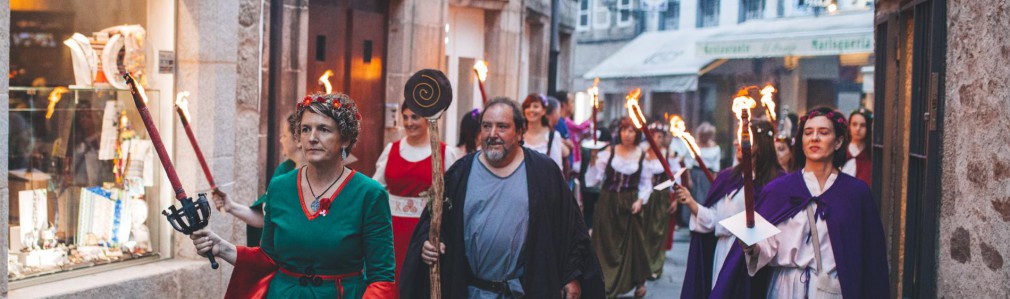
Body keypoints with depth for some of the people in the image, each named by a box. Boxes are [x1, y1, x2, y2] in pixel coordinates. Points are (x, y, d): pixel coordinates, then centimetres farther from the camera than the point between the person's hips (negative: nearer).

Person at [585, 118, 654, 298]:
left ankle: (639, 282, 22)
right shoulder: (609, 152, 0)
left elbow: (646, 183, 4)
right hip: (607, 202, 1)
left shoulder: (642, 155, 0)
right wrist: (594, 161, -20)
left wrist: (640, 200, -9)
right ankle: (607, 284, 11)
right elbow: (595, 177, -5)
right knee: (606, 242, 2)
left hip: (629, 204, -1)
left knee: (632, 241, 4)